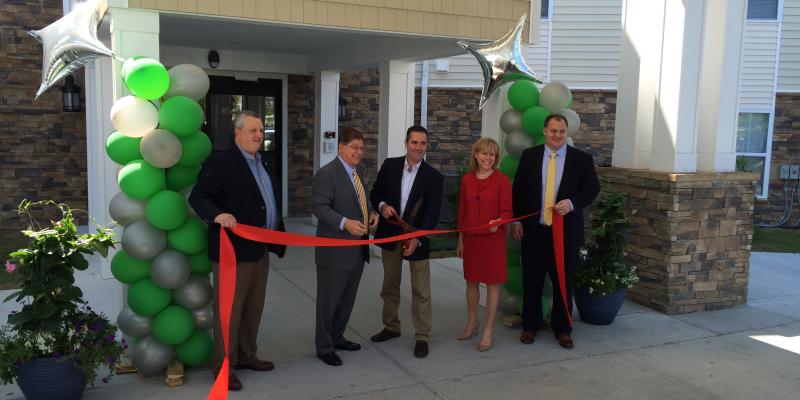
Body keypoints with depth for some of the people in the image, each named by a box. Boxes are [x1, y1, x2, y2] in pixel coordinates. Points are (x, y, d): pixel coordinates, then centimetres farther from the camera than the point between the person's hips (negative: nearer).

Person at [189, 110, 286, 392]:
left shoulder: (264, 165, 16)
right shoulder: (220, 162, -11)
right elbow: (197, 197, -17)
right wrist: (218, 215, -35)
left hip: (260, 250, 9)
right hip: (234, 249, -8)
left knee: (253, 309, 17)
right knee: (229, 310, 1)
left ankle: (246, 356, 32)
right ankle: (223, 365, 13)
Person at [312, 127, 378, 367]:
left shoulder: (356, 173, 14)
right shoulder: (326, 173, -13)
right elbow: (320, 207, -20)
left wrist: (371, 213, 4)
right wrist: (345, 223, -32)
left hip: (357, 249, 9)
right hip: (335, 250, -8)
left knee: (347, 299, 19)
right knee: (329, 300, 4)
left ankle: (337, 338, 36)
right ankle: (324, 347, 18)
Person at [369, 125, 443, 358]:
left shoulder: (433, 177, -9)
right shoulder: (390, 166, -1)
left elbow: (432, 214, -12)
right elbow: (375, 193, 6)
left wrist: (417, 239, -23)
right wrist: (382, 206, -17)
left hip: (417, 238, -3)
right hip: (390, 235, 3)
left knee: (421, 291, 2)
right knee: (390, 286, 17)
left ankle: (422, 337, 14)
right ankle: (391, 327, 34)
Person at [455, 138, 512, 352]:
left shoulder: (501, 179, -8)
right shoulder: (467, 179, 3)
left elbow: (507, 211, -7)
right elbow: (462, 211, 9)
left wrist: (498, 222, -29)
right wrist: (460, 240, 10)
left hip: (493, 238, -4)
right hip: (471, 238, 4)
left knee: (492, 283, 3)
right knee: (471, 281, 15)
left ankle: (488, 330, 14)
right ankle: (472, 322, 33)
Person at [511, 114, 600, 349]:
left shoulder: (582, 159, 1)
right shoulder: (529, 156, 4)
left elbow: (593, 188, -1)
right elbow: (518, 190, 7)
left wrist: (572, 203, -18)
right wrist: (516, 220, 1)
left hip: (566, 231, -1)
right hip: (534, 230, 1)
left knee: (563, 282, 9)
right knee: (531, 281, 9)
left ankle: (562, 329, 22)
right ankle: (530, 326, 25)